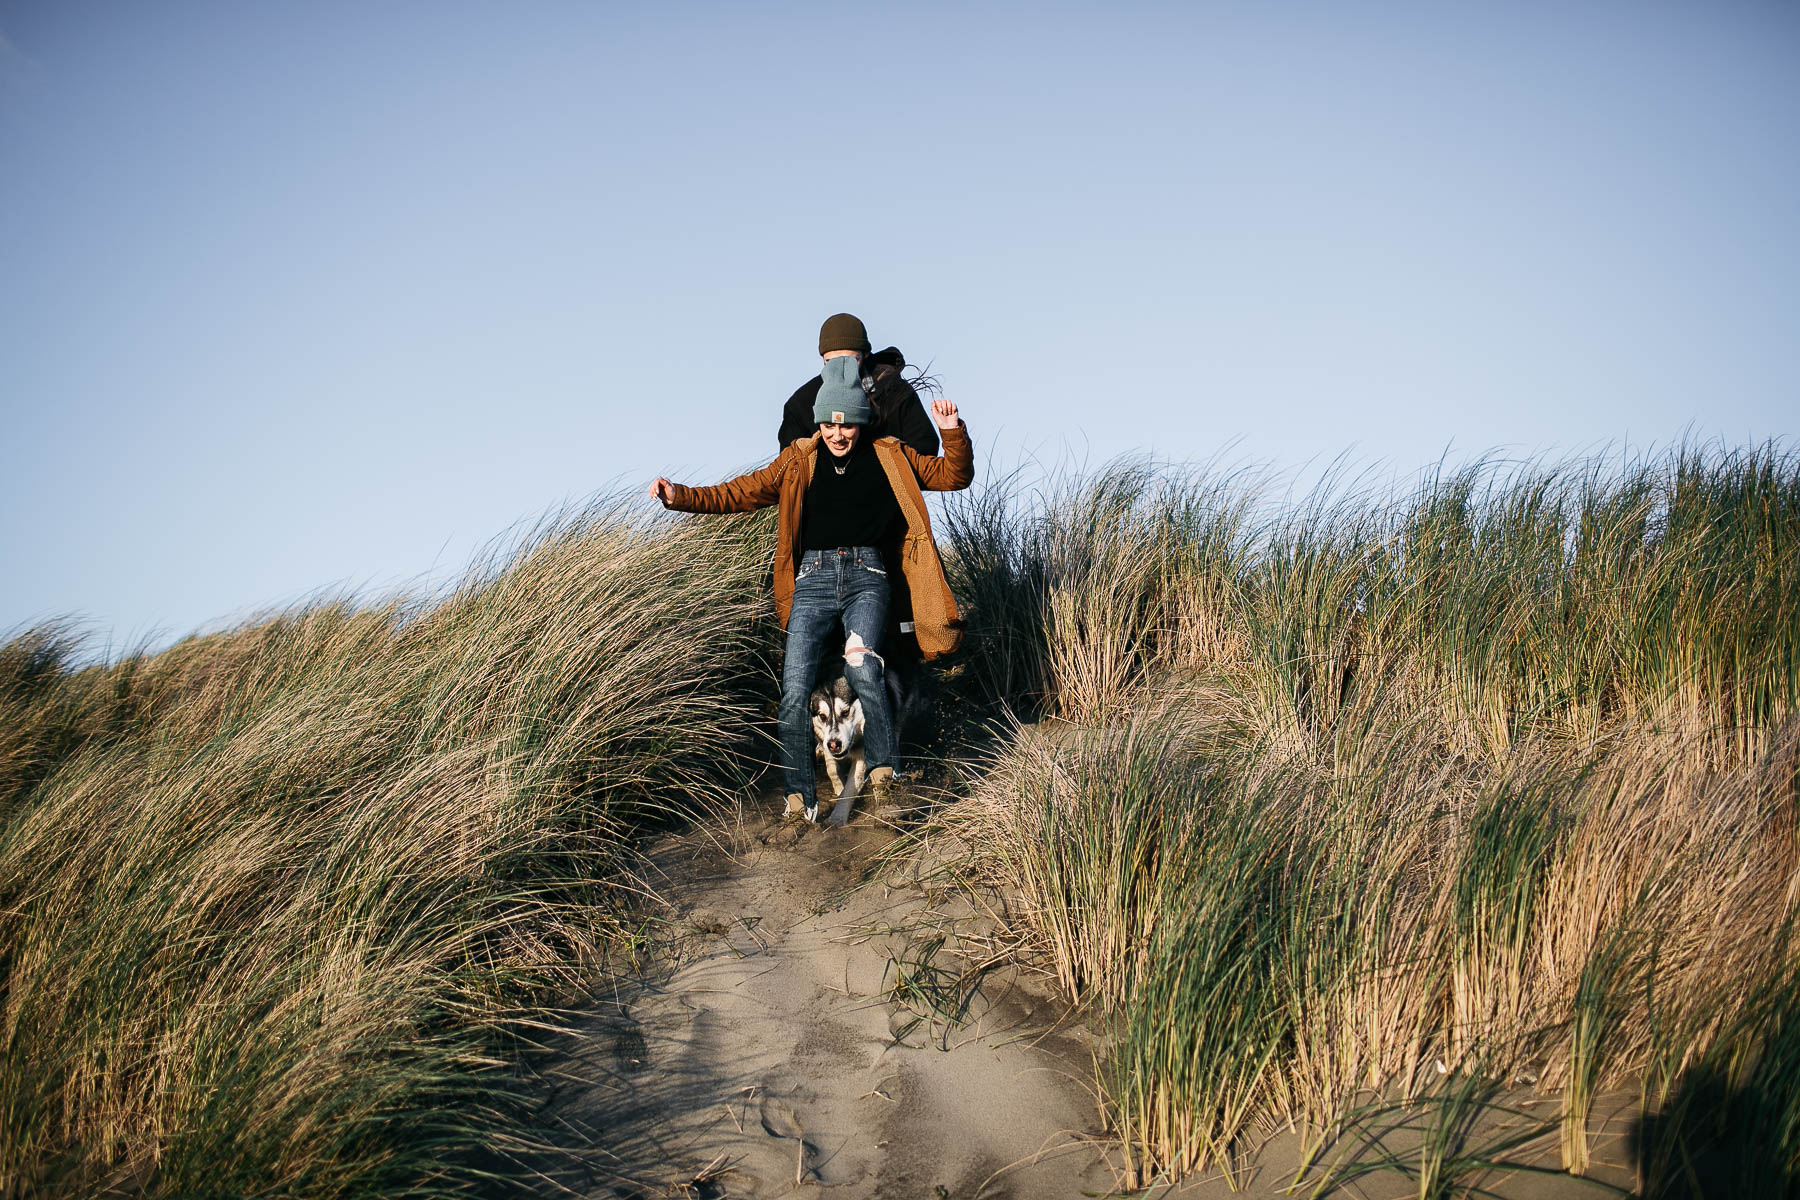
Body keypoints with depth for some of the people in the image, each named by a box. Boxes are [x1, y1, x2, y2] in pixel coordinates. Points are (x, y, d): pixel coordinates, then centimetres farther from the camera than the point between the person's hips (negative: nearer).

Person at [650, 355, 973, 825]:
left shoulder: (890, 456, 12)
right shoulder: (799, 461, 14)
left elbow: (954, 475, 17)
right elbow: (740, 493, 13)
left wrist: (953, 433, -1)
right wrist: (680, 496, 3)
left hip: (866, 574, -2)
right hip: (813, 578, 2)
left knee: (862, 665, -28)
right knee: (795, 689, -11)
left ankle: (884, 775, -14)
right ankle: (800, 802, -1)